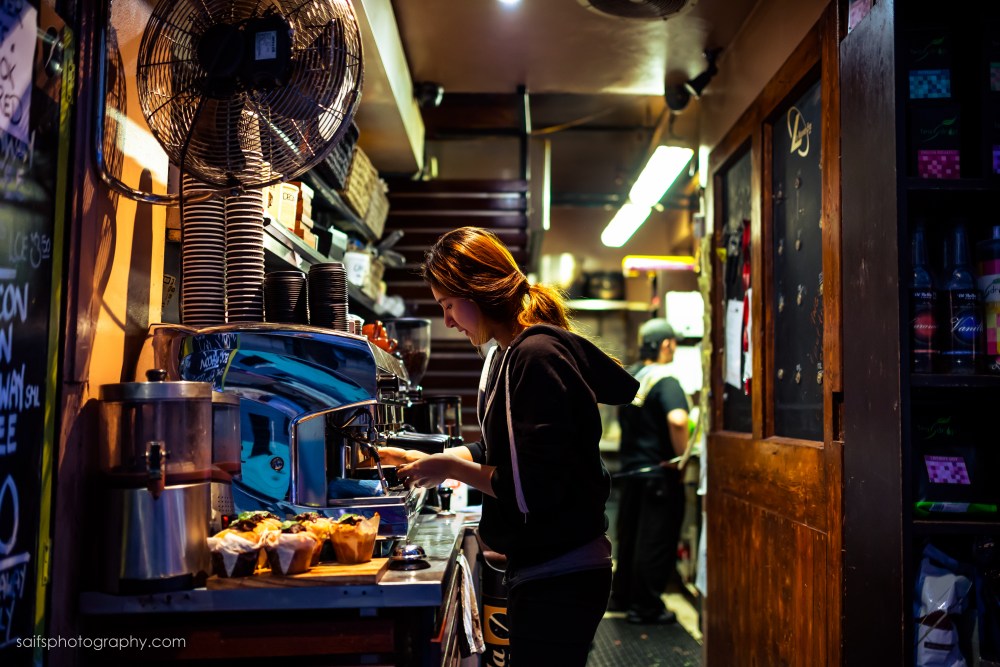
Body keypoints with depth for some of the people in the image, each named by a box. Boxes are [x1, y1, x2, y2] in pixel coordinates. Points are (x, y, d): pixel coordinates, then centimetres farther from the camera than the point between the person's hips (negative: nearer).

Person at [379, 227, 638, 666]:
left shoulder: (536, 354, -22)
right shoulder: (508, 352, 9)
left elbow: (534, 488, -24)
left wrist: (450, 468, -14)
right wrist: (424, 459, 13)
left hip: (560, 578, -10)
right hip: (536, 567, 10)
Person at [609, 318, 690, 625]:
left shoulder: (629, 377, 8)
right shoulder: (665, 381, -17)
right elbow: (677, 420, -33)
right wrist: (682, 457, -21)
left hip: (631, 469, 8)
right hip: (660, 473, -8)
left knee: (629, 535, 18)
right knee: (656, 540, 2)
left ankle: (623, 596, 30)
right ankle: (646, 607, 10)